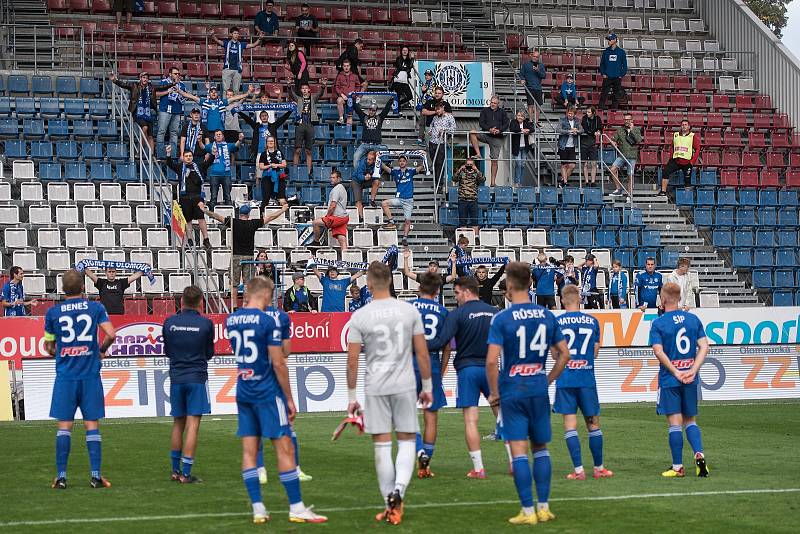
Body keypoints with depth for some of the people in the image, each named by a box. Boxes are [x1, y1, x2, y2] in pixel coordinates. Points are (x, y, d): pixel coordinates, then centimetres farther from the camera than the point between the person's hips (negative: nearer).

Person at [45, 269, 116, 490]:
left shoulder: (53, 312, 3)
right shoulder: (95, 308, 1)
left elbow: (49, 347, 9)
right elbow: (111, 334, -8)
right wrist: (102, 350, 11)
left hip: (65, 376, 0)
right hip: (90, 375, 0)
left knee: (64, 426, 2)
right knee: (92, 425, 3)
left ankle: (61, 476, 0)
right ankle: (96, 475, -1)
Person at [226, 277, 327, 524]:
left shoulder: (231, 320, 5)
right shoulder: (268, 321, -13)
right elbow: (278, 364, -14)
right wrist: (290, 399, -6)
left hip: (243, 392, 6)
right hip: (268, 393, -6)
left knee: (249, 450, 6)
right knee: (284, 448, -2)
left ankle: (257, 509, 4)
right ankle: (296, 508, -1)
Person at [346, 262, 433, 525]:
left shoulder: (359, 317, -5)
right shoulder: (409, 311, -1)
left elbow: (352, 361, -4)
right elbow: (422, 354, 1)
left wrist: (351, 397, 5)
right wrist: (427, 387, 12)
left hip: (375, 389, -1)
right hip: (405, 386, 1)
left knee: (382, 446, 4)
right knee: (406, 441, 11)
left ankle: (390, 506, 7)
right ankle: (398, 491, -12)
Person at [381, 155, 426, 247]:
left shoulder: (411, 171, 7)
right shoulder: (396, 172, 9)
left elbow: (420, 168, -6)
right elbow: (385, 167, 0)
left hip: (408, 200, -1)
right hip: (399, 198, 1)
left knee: (407, 220, 0)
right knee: (384, 203, -20)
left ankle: (405, 238, 8)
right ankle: (391, 222, -12)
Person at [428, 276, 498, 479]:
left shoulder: (457, 314, -7)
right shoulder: (494, 312, 6)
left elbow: (441, 342, -14)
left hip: (467, 369, -4)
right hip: (490, 369, 4)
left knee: (470, 420, -2)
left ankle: (478, 468, -5)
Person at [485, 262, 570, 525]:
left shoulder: (502, 318, -11)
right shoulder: (547, 316, 3)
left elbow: (492, 360, -16)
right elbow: (564, 354, 8)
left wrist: (494, 393, -4)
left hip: (513, 392, -4)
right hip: (539, 392, 4)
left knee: (518, 451, -2)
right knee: (541, 447, 15)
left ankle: (528, 511, -3)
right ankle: (543, 507, 14)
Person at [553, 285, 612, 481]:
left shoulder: (556, 322, -4)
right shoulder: (592, 321, 3)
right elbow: (595, 352, 9)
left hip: (565, 379, -2)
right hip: (587, 379, 2)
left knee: (570, 425, -1)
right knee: (593, 423, 12)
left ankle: (578, 470, -7)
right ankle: (598, 468, 18)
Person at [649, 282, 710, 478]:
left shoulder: (658, 324, -6)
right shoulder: (693, 319, 6)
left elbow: (659, 351, -16)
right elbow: (704, 347, -1)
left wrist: (676, 373, -13)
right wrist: (692, 371, -6)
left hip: (669, 380, -4)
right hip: (691, 380, 4)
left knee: (675, 423, 0)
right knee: (690, 420, 16)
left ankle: (677, 467, 4)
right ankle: (699, 455, -4)